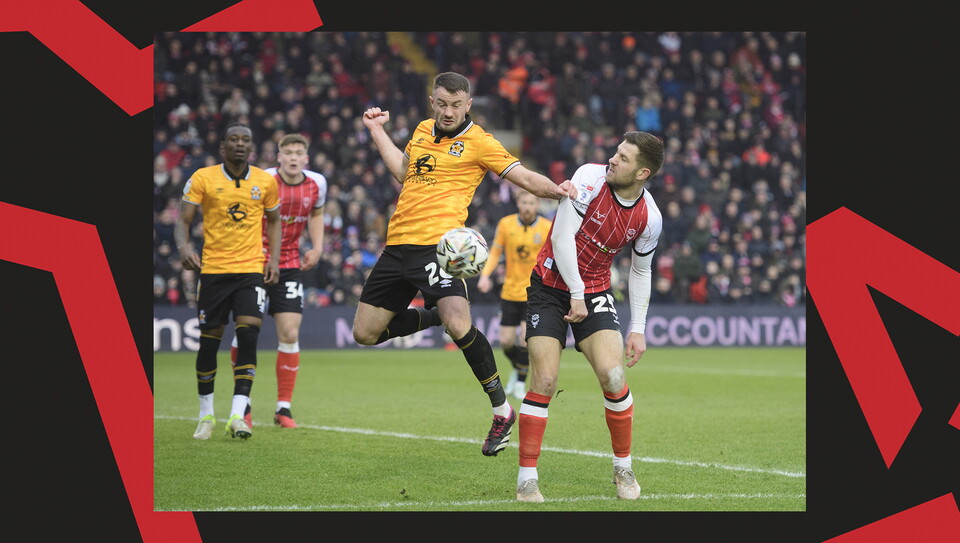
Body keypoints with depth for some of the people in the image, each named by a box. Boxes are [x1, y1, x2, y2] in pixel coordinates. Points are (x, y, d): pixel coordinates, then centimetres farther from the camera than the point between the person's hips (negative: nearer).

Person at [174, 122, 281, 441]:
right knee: (209, 341, 3)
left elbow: (273, 220, 18)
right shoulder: (202, 179, -2)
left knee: (248, 335, -15)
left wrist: (274, 258, 5)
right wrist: (184, 246, -23)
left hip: (252, 270, 1)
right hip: (213, 269, 0)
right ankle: (206, 415, 20)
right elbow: (183, 220, -2)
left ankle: (237, 415, -13)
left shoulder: (266, 182, 5)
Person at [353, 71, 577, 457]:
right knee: (365, 333, 6)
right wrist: (377, 131, 30)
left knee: (458, 325, -28)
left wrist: (556, 190, -24)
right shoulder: (423, 131, 18)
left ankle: (502, 410, -12)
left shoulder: (478, 142, -1)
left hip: (438, 243, -7)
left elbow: (525, 178, -5)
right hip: (398, 244, 7)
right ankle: (434, 316, 30)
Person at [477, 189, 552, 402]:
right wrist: (485, 275, -8)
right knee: (506, 341, 1)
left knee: (526, 339, -15)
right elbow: (495, 252, 7)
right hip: (510, 292, 2)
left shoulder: (548, 228, -6)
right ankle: (517, 369, 32)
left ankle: (521, 383, 3)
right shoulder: (506, 224, -2)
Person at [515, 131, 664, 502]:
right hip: (550, 286, -2)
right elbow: (562, 237, -17)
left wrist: (638, 329, 5)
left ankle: (623, 469, 6)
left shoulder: (649, 218, -6)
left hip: (595, 294, 2)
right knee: (544, 380, -13)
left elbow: (640, 272, 9)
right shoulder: (591, 177, -16)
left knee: (613, 377, -15)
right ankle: (527, 478, -4)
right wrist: (576, 294, -16)